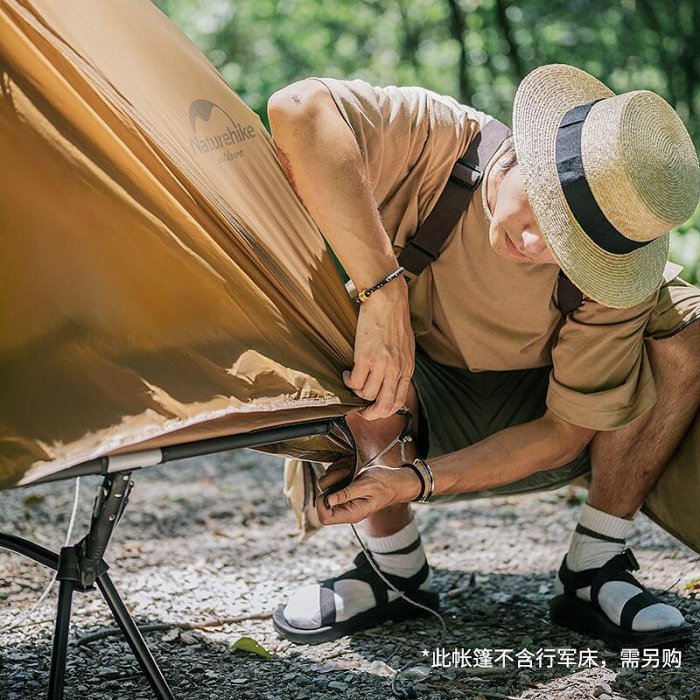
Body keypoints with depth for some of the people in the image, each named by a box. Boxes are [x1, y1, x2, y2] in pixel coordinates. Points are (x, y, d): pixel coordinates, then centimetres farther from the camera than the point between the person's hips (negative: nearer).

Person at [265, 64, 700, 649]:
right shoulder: (441, 142, -29)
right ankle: (395, 568, -16)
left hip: (524, 433, 0)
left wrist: (414, 481, -33)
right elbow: (298, 109, -47)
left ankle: (593, 570, -11)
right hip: (405, 415, 0)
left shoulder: (617, 280, -26)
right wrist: (385, 290, -49)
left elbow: (564, 432, -19)